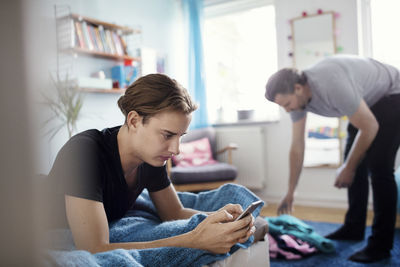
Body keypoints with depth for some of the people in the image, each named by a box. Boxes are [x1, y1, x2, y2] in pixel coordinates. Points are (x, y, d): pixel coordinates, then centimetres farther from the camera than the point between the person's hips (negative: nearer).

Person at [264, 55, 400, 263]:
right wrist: (290, 192, -2)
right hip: (367, 100, 8)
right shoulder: (296, 96, -13)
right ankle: (353, 228, 16)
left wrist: (348, 168, -17)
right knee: (355, 160, 5)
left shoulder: (333, 86, -39)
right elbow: (297, 147, -6)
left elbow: (370, 127, -28)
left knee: (378, 166, -16)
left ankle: (381, 244, -8)